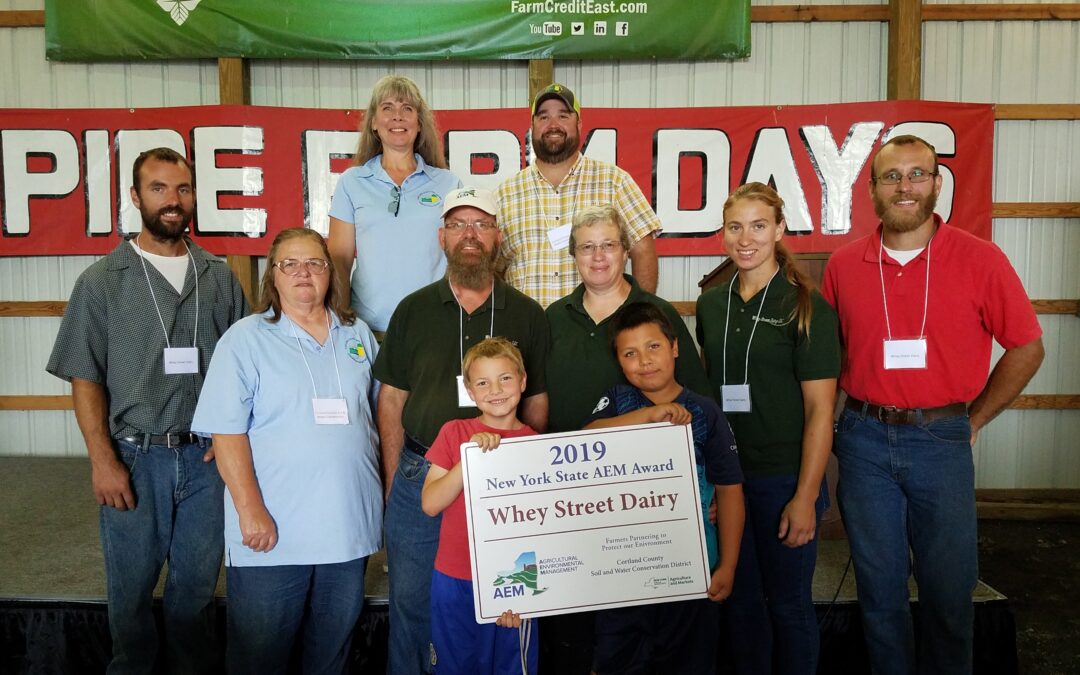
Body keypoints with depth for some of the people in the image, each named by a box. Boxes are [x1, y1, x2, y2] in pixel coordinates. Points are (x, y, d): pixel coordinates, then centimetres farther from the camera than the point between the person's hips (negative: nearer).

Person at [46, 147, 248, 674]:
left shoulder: (220, 279, 6)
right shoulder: (102, 281, 0)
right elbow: (85, 378, -2)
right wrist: (102, 460, -8)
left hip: (207, 457, 2)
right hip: (134, 457, -1)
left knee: (198, 584, 13)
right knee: (131, 589, 11)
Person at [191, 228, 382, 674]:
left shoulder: (358, 335, 9)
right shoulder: (246, 340, -5)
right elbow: (227, 432, -10)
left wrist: (389, 491, 11)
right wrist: (251, 511, -16)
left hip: (349, 527, 4)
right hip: (271, 533, -4)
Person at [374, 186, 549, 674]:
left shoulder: (527, 315, 4)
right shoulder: (413, 310, 4)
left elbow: (536, 402, 6)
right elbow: (392, 399, 6)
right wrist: (394, 481, 2)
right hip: (419, 475, 1)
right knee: (410, 602, 11)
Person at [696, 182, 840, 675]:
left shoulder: (806, 307, -9)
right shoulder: (711, 305, 6)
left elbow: (820, 409, -11)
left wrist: (806, 496, -14)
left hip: (784, 478, -4)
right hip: (725, 475, 5)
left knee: (788, 602, 10)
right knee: (741, 599, 16)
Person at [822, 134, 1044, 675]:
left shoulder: (980, 260, -6)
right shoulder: (843, 265, 1)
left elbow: (1026, 349, 2)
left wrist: (974, 419, 2)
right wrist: (855, 417, 4)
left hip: (941, 442, -1)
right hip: (864, 440, 2)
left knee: (948, 588, 10)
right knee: (879, 586, 13)